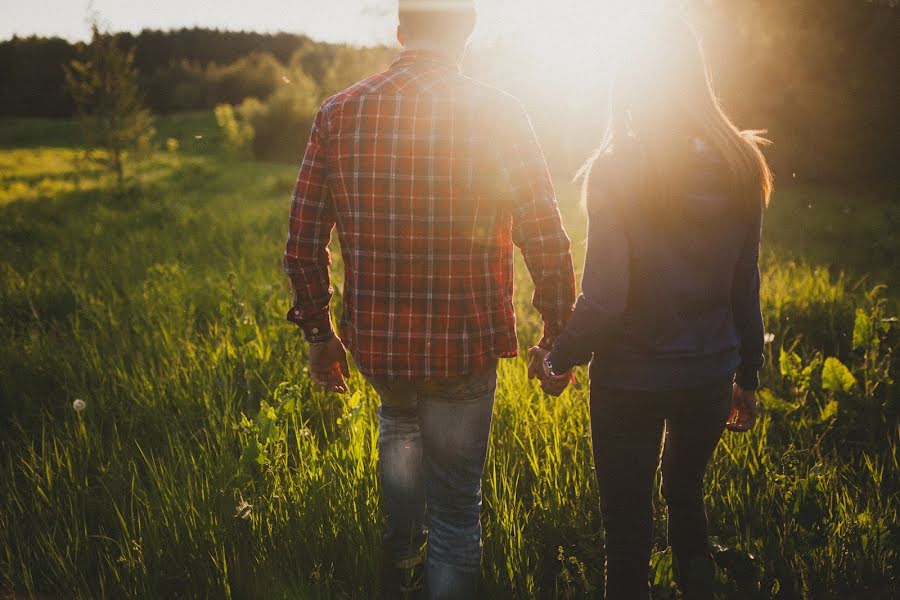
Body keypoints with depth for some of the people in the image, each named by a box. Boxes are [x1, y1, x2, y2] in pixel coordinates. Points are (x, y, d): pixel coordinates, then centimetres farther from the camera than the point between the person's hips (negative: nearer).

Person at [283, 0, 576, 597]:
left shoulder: (339, 113, -5)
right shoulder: (498, 113, -13)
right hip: (465, 345, -4)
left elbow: (304, 244, -1)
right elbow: (548, 243, -12)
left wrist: (318, 331, 13)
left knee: (399, 420, 36)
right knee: (457, 507, 15)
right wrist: (557, 336, 2)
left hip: (374, 340, 4)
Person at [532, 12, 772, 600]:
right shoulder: (740, 166, -3)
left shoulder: (616, 170, -17)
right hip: (711, 374, 5)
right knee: (687, 497, 27)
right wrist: (748, 378, 15)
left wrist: (559, 357, -1)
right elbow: (746, 287, 4)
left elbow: (605, 299, -18)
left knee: (628, 528, 11)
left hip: (631, 379, -4)